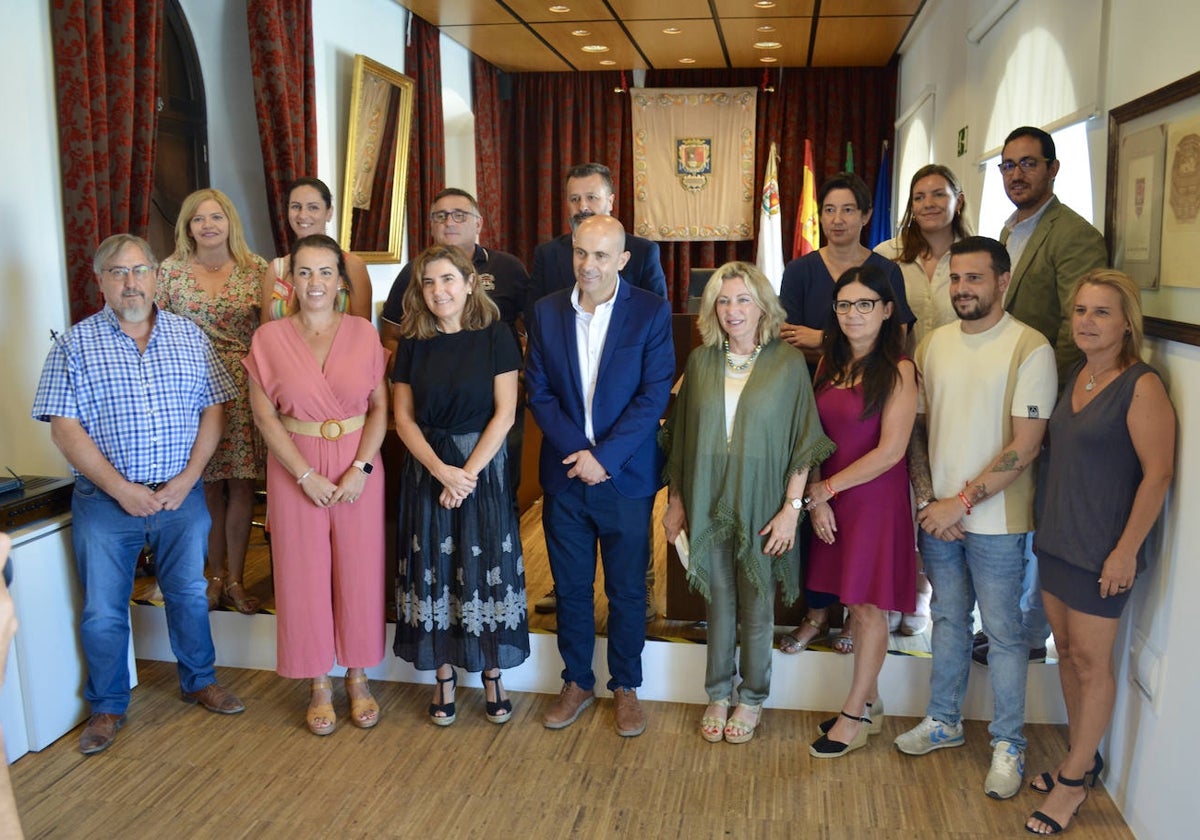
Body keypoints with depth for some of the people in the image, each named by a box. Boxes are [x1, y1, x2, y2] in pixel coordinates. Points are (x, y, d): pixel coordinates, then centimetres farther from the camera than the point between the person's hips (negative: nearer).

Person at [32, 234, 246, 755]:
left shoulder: (190, 336, 5)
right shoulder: (76, 344, -2)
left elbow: (214, 410, 2)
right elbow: (64, 427, -7)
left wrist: (186, 480, -9)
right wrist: (120, 488, -15)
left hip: (181, 495, 2)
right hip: (106, 499, -1)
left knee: (189, 594, 14)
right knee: (103, 611, 8)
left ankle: (200, 682, 34)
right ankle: (107, 708, 27)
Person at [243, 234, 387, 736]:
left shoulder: (363, 333, 0)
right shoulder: (269, 338, -2)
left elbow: (380, 407, 1)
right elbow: (265, 416, -4)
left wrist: (362, 467, -12)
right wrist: (306, 475, -12)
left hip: (358, 470, 1)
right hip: (296, 471, 0)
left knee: (359, 571, 7)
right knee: (304, 575, 6)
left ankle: (358, 679, 26)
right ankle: (319, 685, 23)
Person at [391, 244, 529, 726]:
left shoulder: (494, 334, -4)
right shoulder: (414, 342, 4)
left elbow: (504, 411, -8)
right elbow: (403, 417, 1)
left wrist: (469, 472, -14)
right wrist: (442, 470, -11)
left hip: (485, 465, -2)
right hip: (427, 468, 2)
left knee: (486, 567, 3)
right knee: (435, 569, 6)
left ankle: (492, 674, 18)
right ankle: (444, 676, 20)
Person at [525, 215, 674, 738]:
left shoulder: (651, 312, -6)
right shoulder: (547, 311, 2)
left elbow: (655, 394, -11)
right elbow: (538, 391, 0)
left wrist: (605, 456, -16)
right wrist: (577, 451, -12)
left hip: (626, 476, -2)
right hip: (565, 476, 2)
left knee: (627, 590, 10)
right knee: (570, 587, 13)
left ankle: (625, 687, 28)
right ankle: (576, 683, 30)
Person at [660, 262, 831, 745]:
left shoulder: (787, 363, -5)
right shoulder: (701, 361, 3)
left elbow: (803, 444, -5)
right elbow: (681, 437, 8)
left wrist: (791, 509, -10)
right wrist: (675, 501, 7)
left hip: (762, 506, -2)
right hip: (708, 503, 2)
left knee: (757, 606, 10)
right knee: (719, 601, 12)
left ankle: (752, 700, 27)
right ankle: (718, 696, 28)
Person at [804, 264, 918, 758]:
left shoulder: (899, 371, -11)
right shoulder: (829, 362, 8)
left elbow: (890, 452, -15)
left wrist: (828, 487, -9)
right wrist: (816, 497, -4)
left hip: (876, 500, -6)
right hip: (832, 501, 6)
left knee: (868, 606, 3)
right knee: (855, 604, 13)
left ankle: (854, 715, 16)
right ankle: (870, 703, 27)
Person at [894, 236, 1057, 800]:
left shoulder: (1030, 348, -11)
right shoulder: (933, 345, 5)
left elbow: (1025, 446, -15)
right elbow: (916, 429, 7)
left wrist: (963, 502, -15)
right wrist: (928, 501, -3)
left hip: (995, 520, -5)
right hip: (937, 515, 5)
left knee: (1003, 631, 6)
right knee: (948, 618, 18)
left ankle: (1008, 743, 22)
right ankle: (943, 722, 33)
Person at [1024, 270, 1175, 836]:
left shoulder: (1142, 386, -15)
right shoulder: (1075, 377, 7)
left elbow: (1157, 474, -17)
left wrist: (1126, 550, -17)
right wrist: (1048, 525, 11)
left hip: (1103, 550, -7)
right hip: (1056, 537, 7)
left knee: (1091, 661, 4)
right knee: (1066, 650, 16)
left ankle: (1074, 780, 18)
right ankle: (1082, 758, 33)